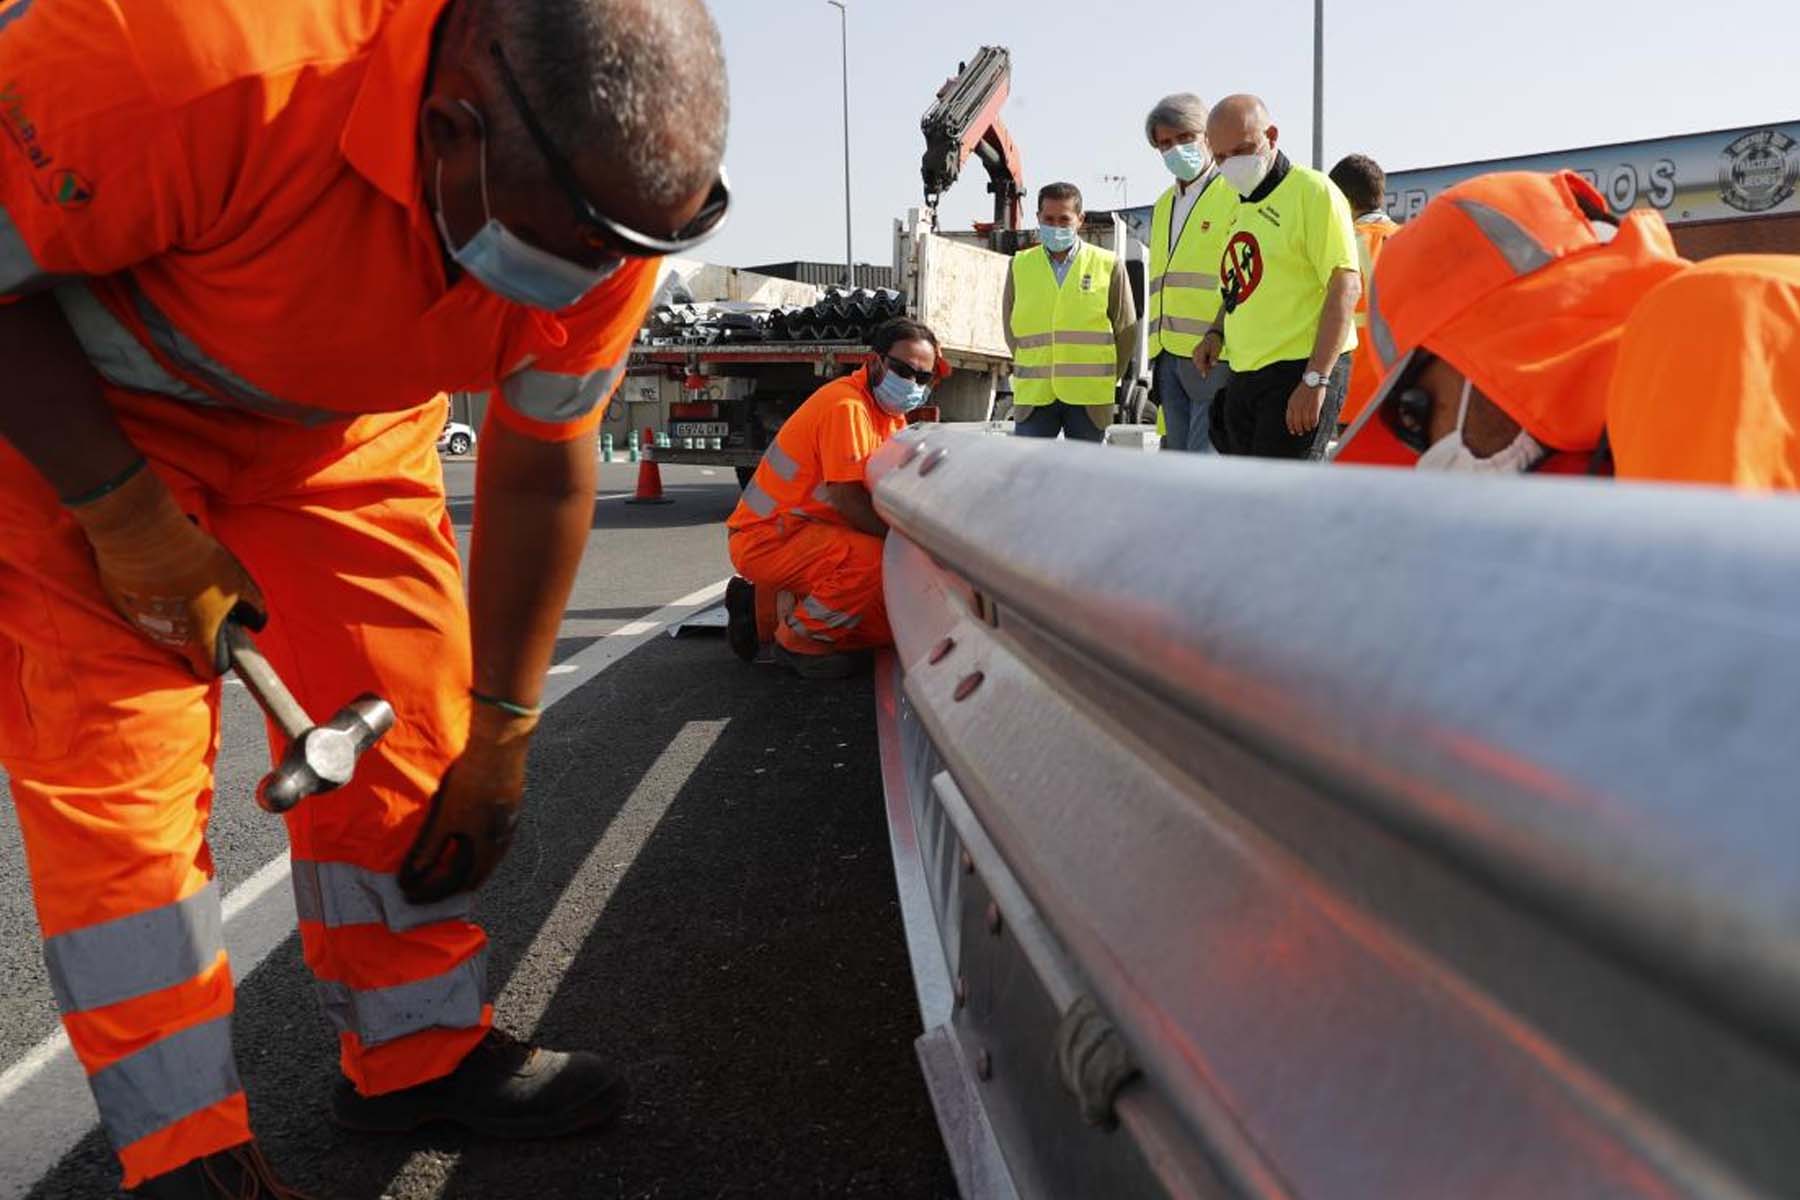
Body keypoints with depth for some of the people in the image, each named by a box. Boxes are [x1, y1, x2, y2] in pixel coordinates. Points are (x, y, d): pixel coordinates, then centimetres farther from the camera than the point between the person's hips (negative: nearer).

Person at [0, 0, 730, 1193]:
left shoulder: (611, 200, -22)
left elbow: (540, 475, -8)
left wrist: (502, 731, -2)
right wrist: (124, 512, -26)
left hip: (341, 415, 5)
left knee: (405, 720, 1)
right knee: (117, 749, -11)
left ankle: (420, 1051, 19)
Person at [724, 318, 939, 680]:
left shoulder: (890, 415, 11)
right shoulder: (847, 405, -20)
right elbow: (847, 499, -24)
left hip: (808, 532, 10)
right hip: (767, 537, -10)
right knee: (873, 561, -32)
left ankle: (763, 610, 18)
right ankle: (800, 642, -9)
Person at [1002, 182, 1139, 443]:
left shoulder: (1109, 265, 3)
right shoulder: (1020, 265, 9)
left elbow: (1125, 330, 7)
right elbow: (1010, 327, 16)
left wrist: (1106, 379, 4)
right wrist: (1029, 370, 11)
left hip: (1088, 398, -1)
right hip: (1034, 394, 1)